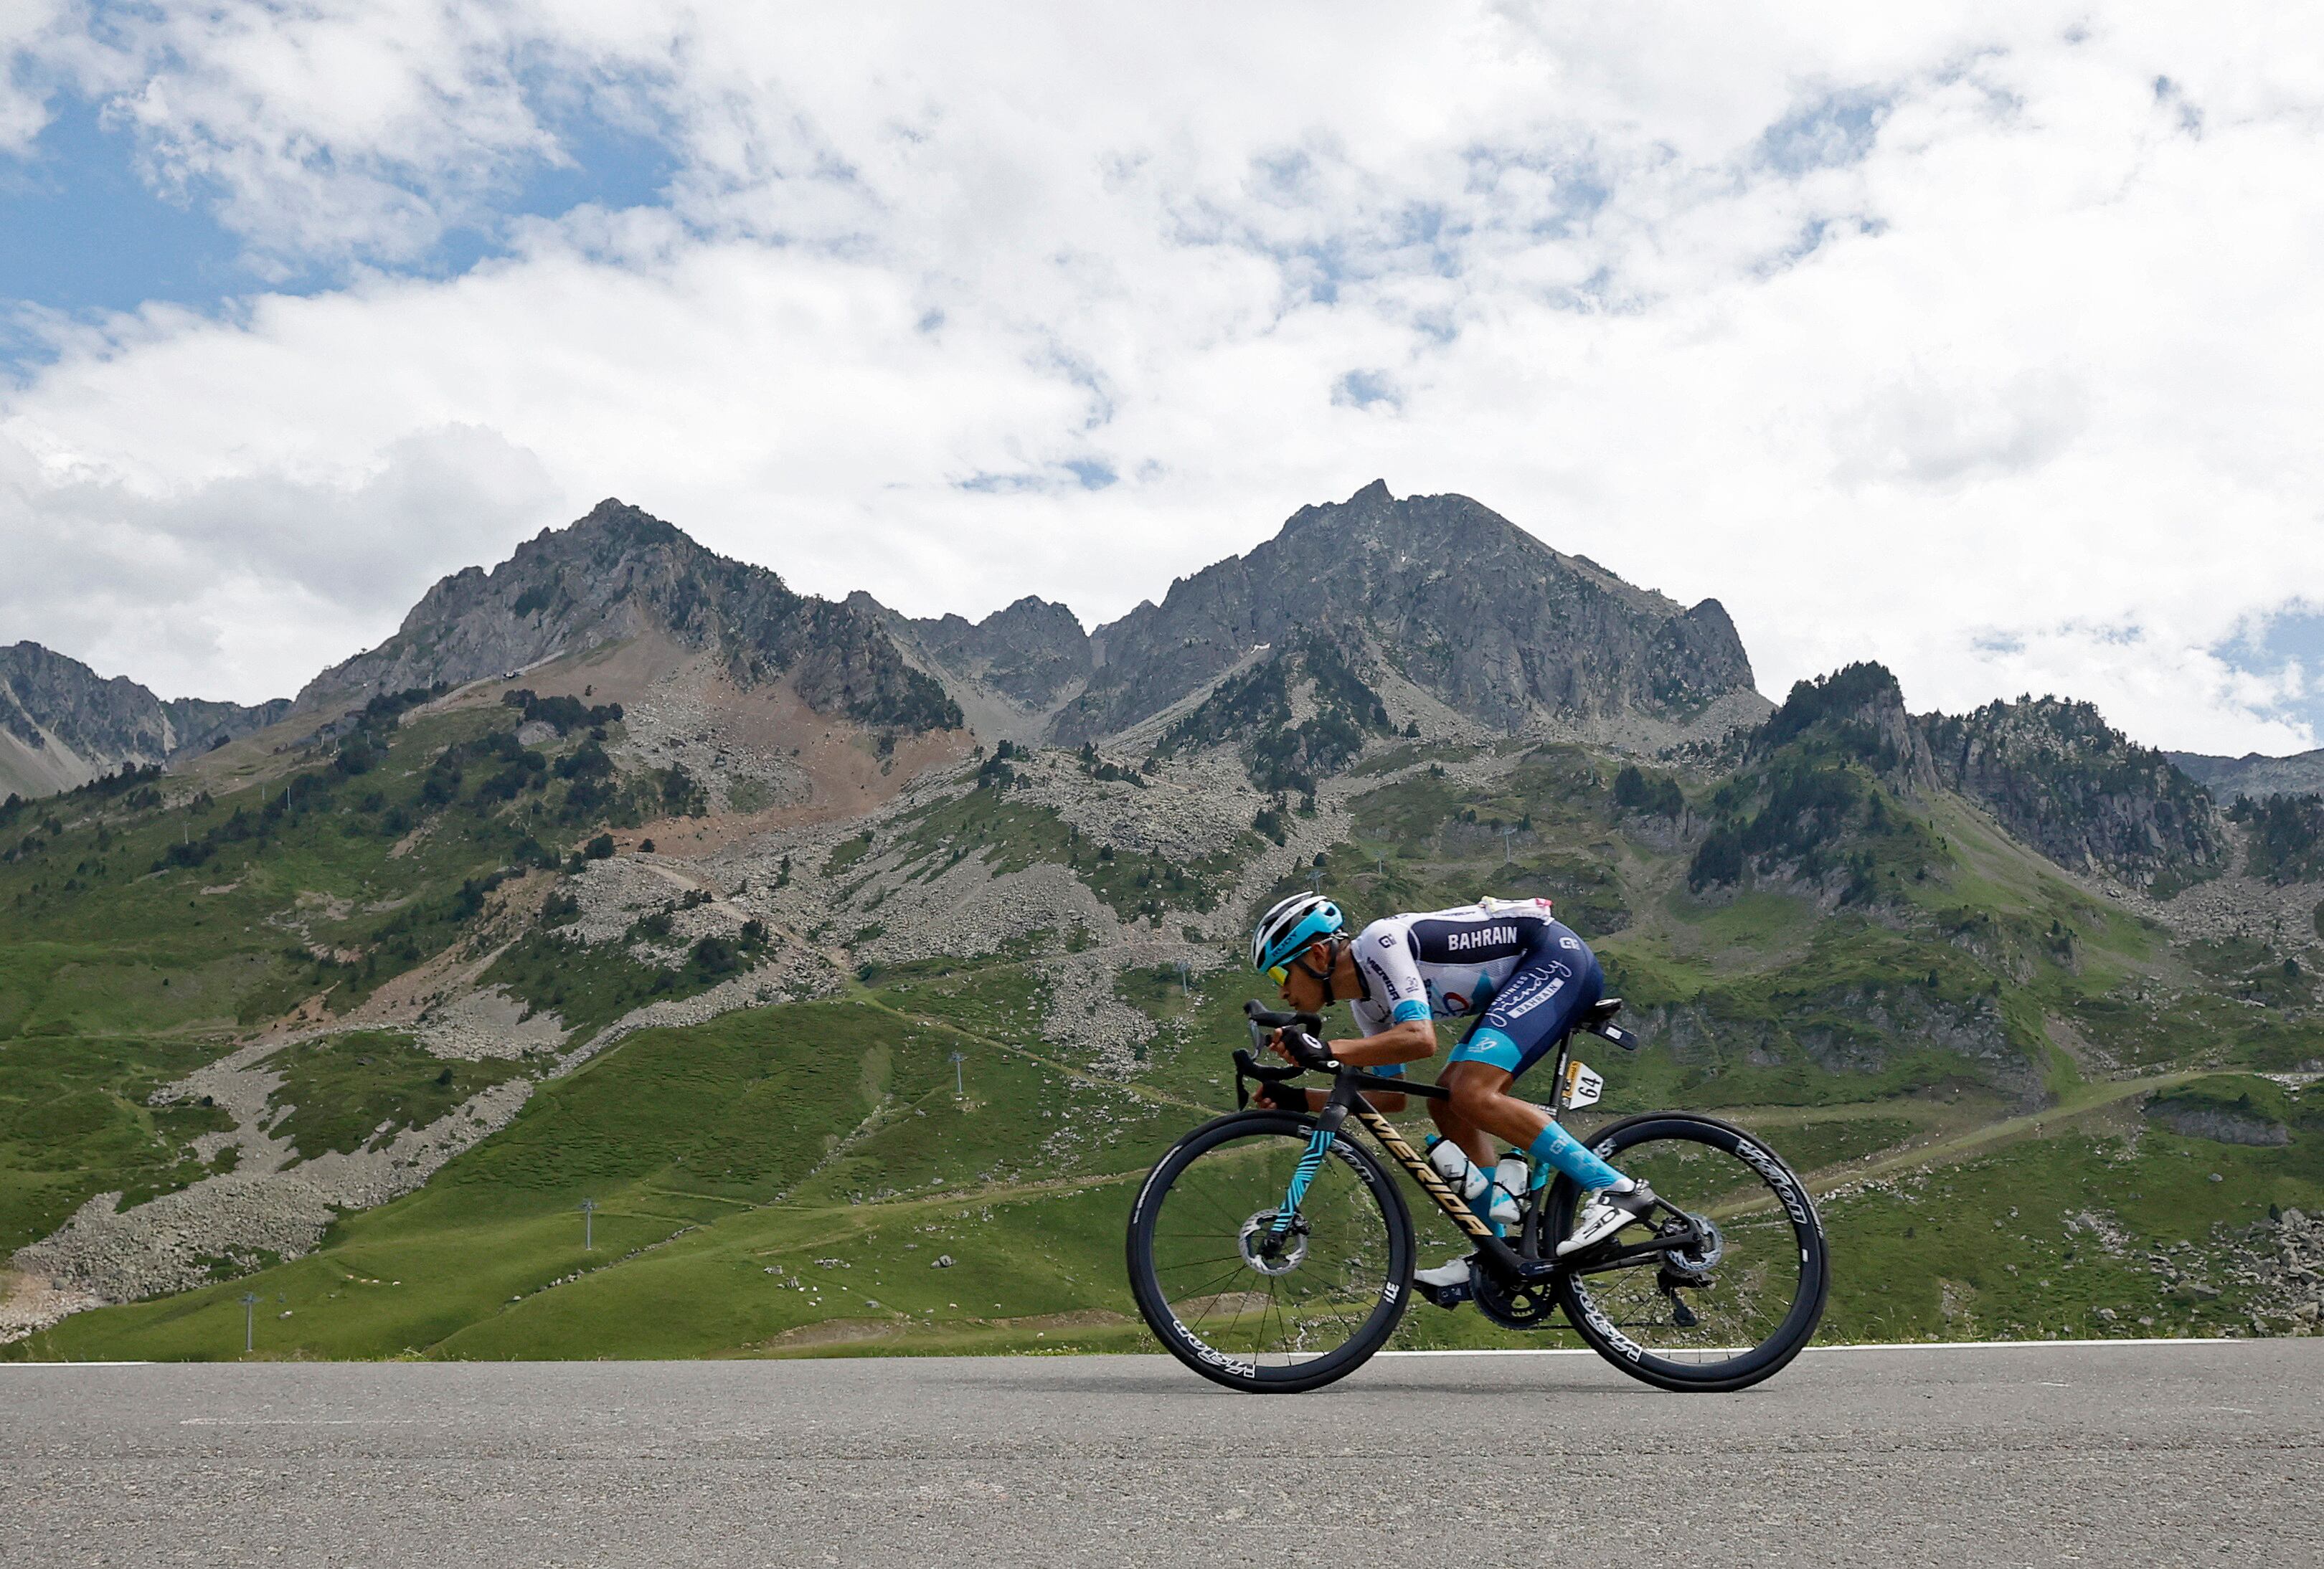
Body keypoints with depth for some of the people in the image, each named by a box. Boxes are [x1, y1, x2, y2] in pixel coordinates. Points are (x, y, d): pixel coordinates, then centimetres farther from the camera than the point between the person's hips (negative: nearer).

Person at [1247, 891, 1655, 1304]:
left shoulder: (1379, 942, -20)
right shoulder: (1364, 1000, 9)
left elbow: (1420, 1039, -32)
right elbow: (1391, 1096, 14)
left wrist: (1325, 1050, -33)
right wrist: (1299, 1099, 5)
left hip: (1558, 957, -10)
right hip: (1526, 977, 10)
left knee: (1472, 1095, -22)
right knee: (1446, 1105, 4)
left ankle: (1617, 1190, -18)